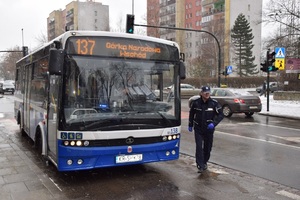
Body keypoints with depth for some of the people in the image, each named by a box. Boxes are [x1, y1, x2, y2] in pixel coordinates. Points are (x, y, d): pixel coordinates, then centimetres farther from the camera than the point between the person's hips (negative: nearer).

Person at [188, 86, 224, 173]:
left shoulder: (214, 103, -9)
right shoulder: (195, 103, -6)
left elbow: (220, 115, -4)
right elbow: (191, 114, 10)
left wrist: (214, 123, -19)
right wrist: (190, 125, 13)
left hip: (209, 129, 1)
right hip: (198, 129, -1)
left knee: (207, 147, 11)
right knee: (199, 147, -10)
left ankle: (205, 162, 32)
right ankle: (200, 166, -6)